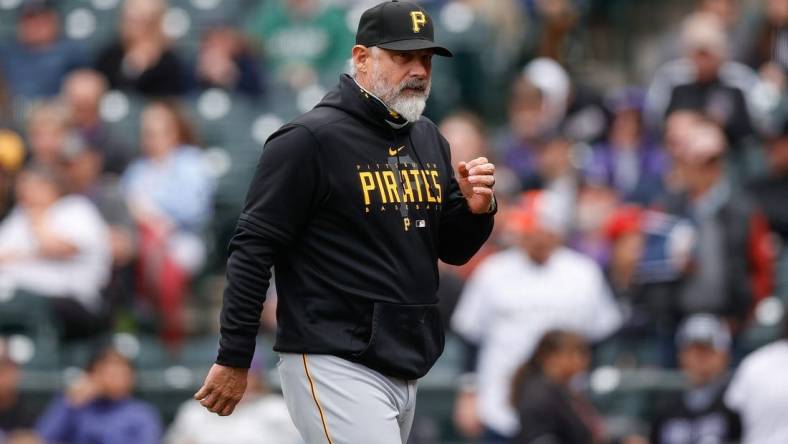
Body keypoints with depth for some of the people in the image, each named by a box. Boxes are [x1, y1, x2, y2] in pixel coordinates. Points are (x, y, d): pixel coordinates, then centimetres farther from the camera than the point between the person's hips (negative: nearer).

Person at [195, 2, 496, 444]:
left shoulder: (429, 139, 14)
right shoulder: (310, 139, -9)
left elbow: (453, 249, 20)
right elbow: (254, 250, -10)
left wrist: (476, 209, -3)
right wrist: (234, 360, -12)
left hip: (407, 369, 8)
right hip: (335, 365, -8)